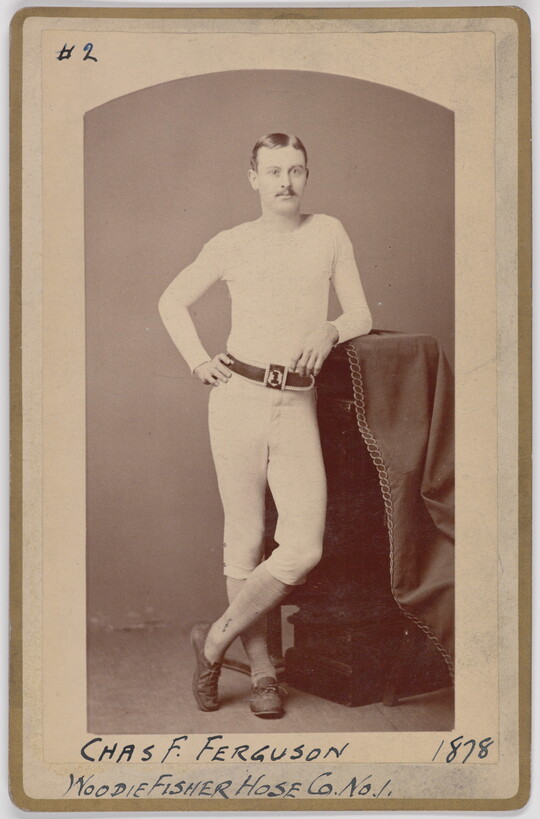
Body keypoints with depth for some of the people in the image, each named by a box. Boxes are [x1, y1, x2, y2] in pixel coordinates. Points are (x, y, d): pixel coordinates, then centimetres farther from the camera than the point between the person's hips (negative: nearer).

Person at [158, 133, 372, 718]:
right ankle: (261, 671, 16)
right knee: (245, 539, 2)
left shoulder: (328, 233, 8)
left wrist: (329, 331, -10)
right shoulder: (231, 245, 5)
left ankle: (215, 640, 10)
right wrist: (198, 362, 6)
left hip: (297, 406, 1)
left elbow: (361, 316, 11)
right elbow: (172, 302, 18)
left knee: (303, 548, -9)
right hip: (239, 395, -1)